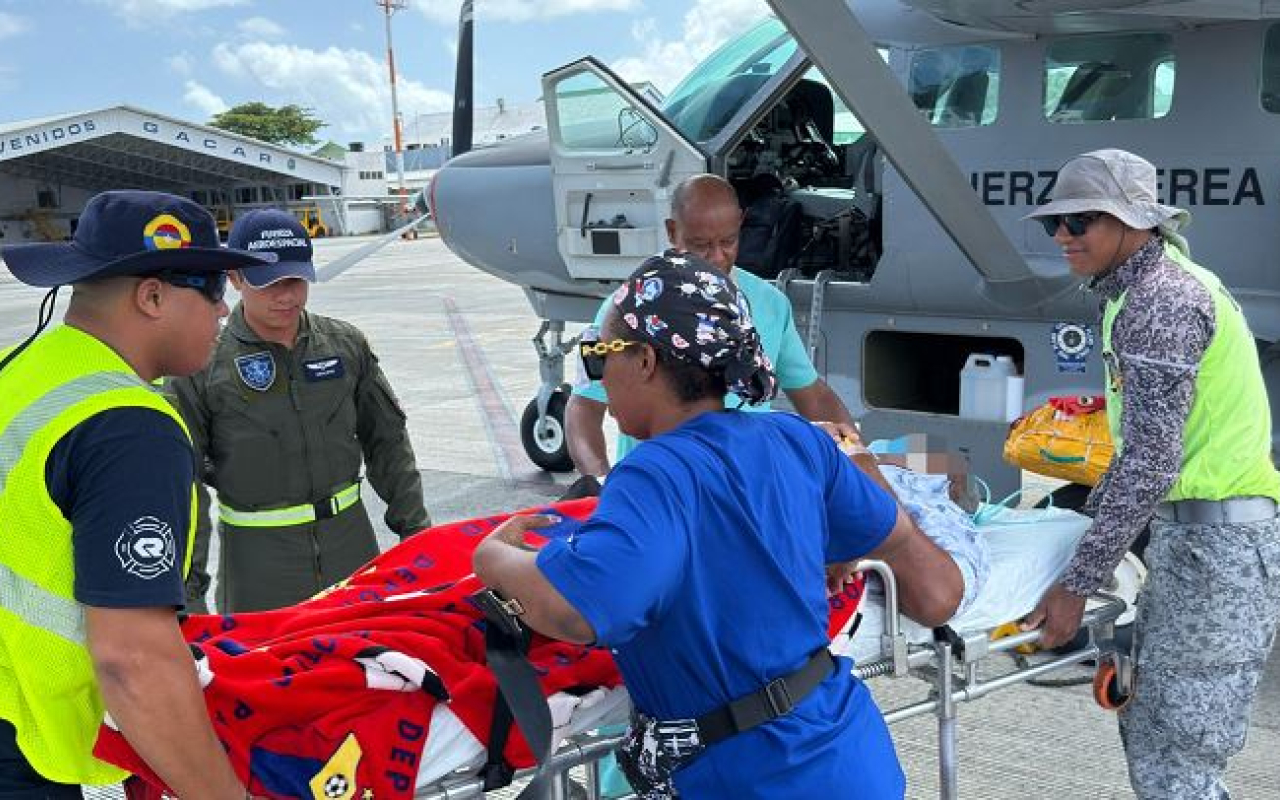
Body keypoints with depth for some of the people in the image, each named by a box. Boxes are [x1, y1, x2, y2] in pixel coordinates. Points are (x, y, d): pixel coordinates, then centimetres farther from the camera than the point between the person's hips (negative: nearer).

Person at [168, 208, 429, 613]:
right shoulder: (204, 366, -9)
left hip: (350, 538, 3)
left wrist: (414, 526, 9)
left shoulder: (346, 344, 2)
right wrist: (188, 586, -7)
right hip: (258, 559, -3)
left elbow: (387, 441, 11)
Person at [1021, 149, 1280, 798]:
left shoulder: (1160, 299, -16)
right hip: (1191, 531, 10)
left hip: (1213, 540, -10)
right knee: (1148, 732, 17)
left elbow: (1152, 460, -21)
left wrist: (1079, 580, -18)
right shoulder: (1152, 286, 16)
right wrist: (1095, 513, 24)